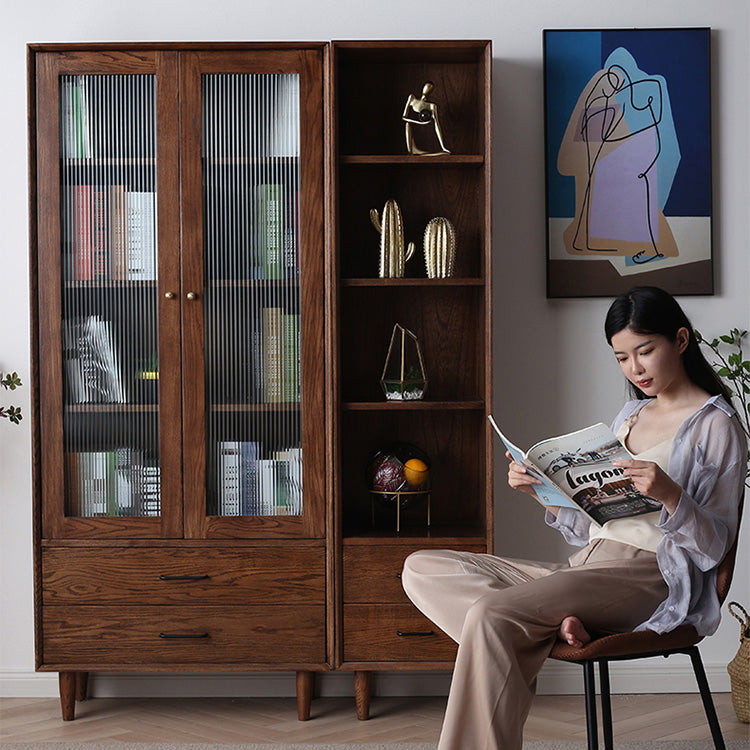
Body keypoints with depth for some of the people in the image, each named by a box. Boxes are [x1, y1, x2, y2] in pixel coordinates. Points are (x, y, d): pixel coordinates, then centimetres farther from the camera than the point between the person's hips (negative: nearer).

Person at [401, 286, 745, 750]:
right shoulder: (631, 415, 23)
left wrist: (670, 495, -25)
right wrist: (541, 489, 3)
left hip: (651, 576, -8)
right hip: (588, 568, 9)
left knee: (488, 614, -32)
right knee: (422, 569, -6)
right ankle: (554, 621, -24)